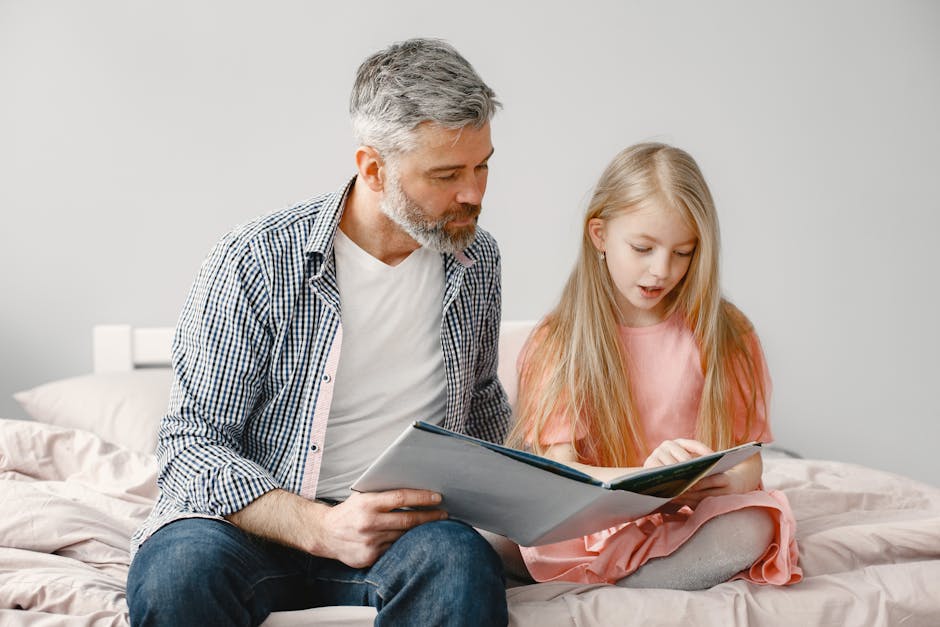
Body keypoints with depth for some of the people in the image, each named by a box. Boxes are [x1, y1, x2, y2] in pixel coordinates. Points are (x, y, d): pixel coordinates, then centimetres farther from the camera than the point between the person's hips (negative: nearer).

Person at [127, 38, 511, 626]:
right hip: (260, 521, -2)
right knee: (179, 574, -36)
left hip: (409, 526, 3)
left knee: (462, 560, -34)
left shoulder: (476, 260, 8)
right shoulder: (256, 262, -10)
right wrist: (317, 527, -26)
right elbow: (193, 442, -11)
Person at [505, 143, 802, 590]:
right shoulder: (558, 343, 1)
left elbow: (747, 461, 4)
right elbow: (556, 470, -9)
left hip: (688, 519, 2)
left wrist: (737, 477, -22)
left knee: (750, 530, -31)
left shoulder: (724, 335, 6)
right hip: (593, 528, -2)